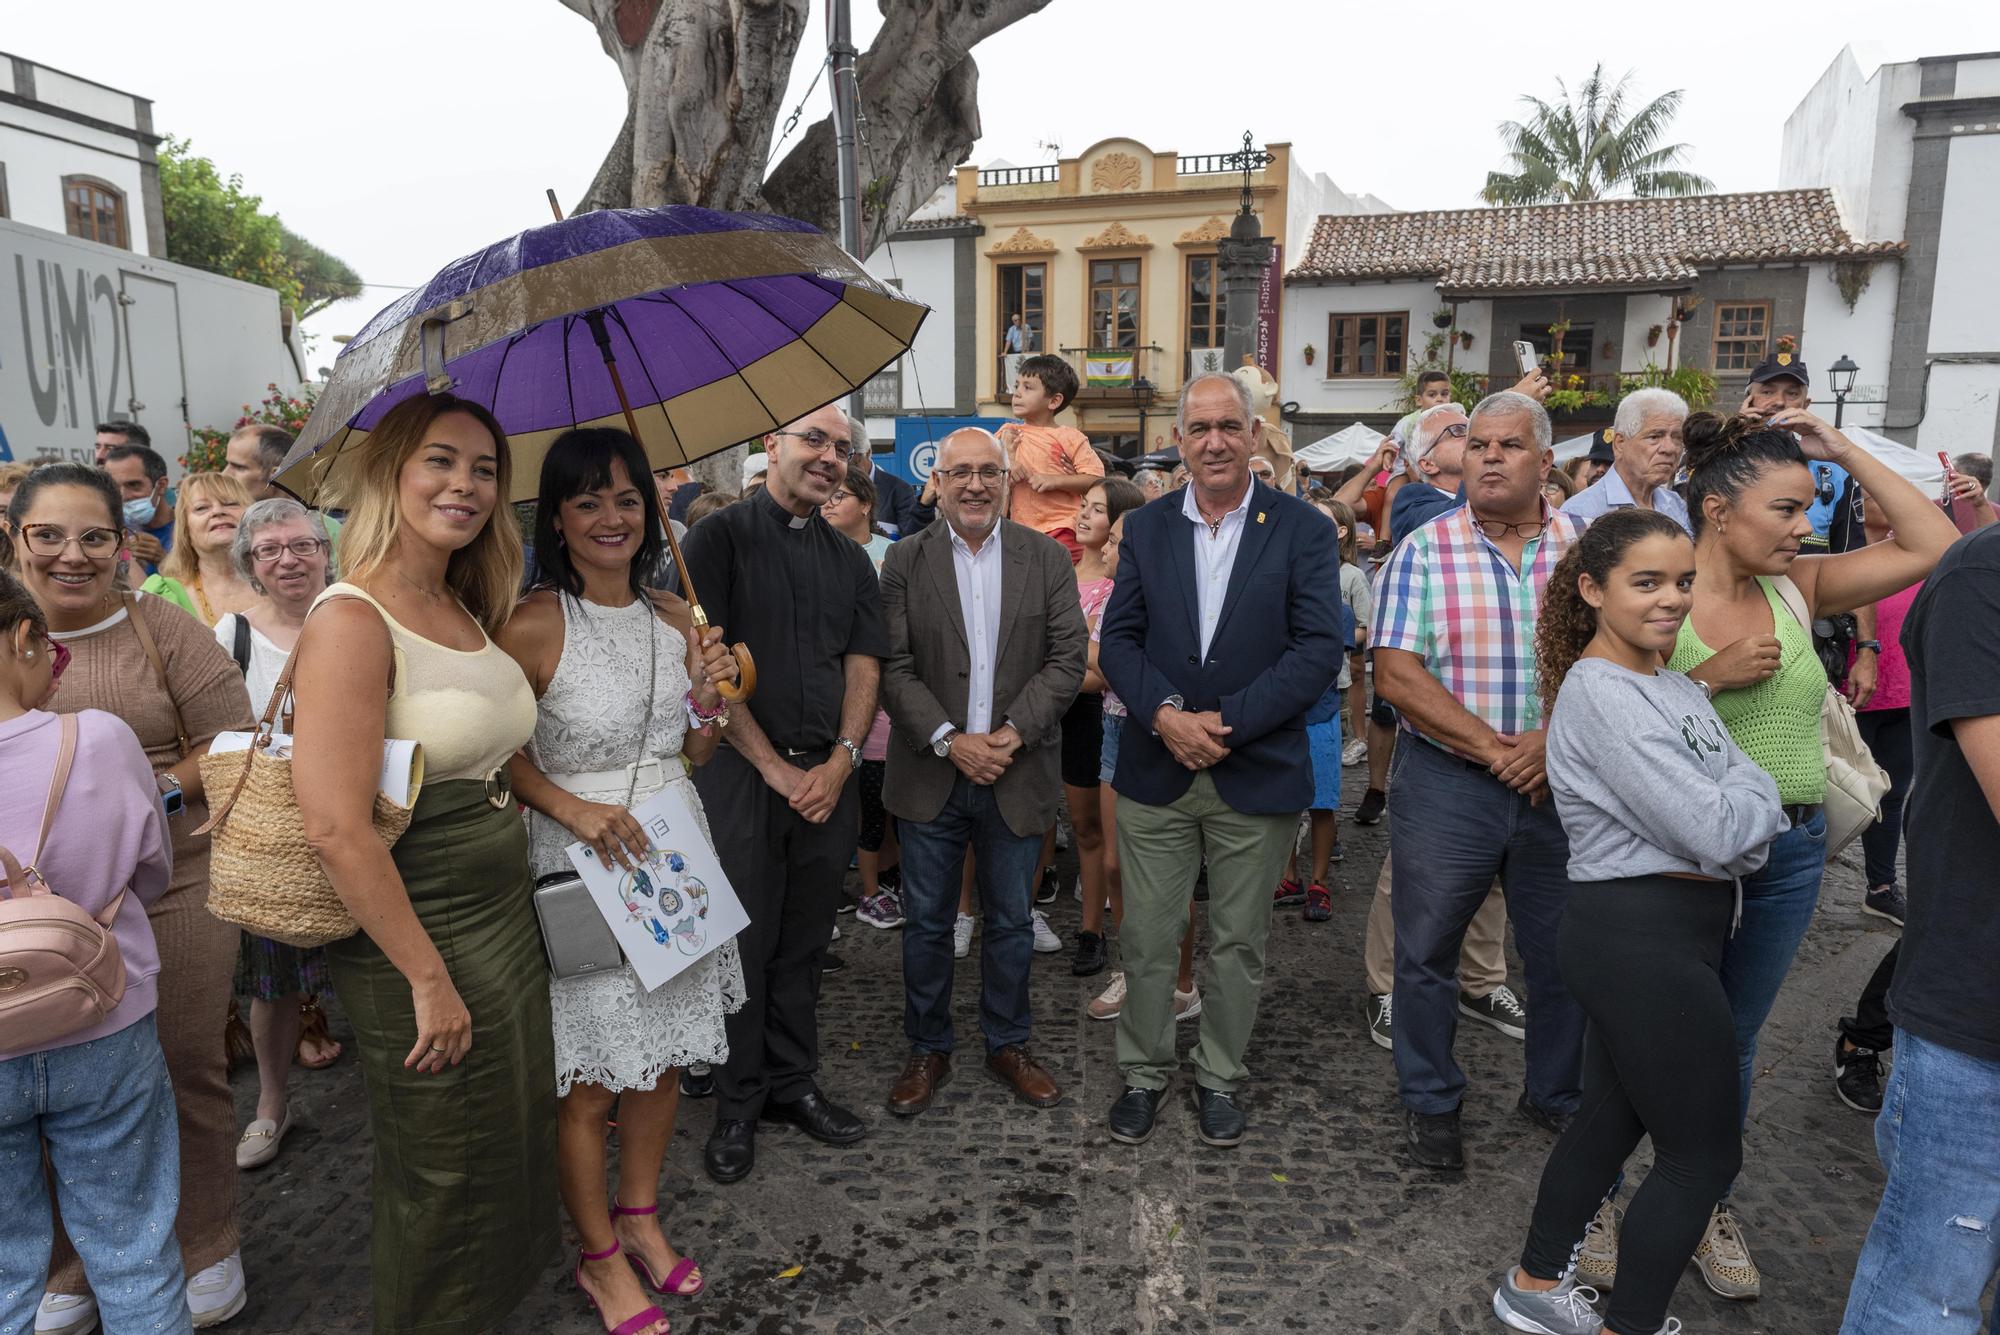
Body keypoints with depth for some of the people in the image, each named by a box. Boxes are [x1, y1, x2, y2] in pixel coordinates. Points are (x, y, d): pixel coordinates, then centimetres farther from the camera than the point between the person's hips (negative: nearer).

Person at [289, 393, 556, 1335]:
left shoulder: (469, 611, 7)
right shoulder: (352, 619, -19)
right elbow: (335, 827, -24)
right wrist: (427, 976, -20)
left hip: (506, 912, 8)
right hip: (415, 932, -8)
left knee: (515, 1140, 22)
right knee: (443, 1176, 11)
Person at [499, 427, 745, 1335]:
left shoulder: (675, 618, 3)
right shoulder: (533, 626, -14)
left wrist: (709, 696, -8)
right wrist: (576, 810, -21)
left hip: (674, 851, 6)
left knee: (663, 1057, 17)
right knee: (590, 1081, 7)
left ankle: (640, 1219, 39)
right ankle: (600, 1257, 29)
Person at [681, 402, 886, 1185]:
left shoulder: (849, 559, 13)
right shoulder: (720, 539, -3)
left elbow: (864, 665, 7)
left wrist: (840, 761, -8)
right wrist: (777, 768, -12)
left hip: (828, 777, 4)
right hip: (741, 774, -4)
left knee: (804, 944, 13)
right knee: (743, 945, 5)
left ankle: (792, 1084, 29)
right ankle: (738, 1104, 21)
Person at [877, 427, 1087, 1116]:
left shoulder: (1048, 558, 1)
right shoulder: (904, 560, -1)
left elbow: (1067, 658, -4)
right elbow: (893, 667, -6)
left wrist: (1012, 733, -15)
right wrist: (949, 741, -16)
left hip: (1016, 773, 1)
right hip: (931, 773, 0)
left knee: (1010, 923, 14)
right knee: (926, 924, 11)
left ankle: (1008, 1044, 32)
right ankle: (928, 1050, 29)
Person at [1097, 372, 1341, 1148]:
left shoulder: (1303, 531, -3)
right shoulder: (1145, 529, 5)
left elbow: (1319, 649, -10)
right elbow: (1117, 640, 2)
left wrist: (1225, 722, -17)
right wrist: (1165, 713, -15)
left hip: (1258, 776, -2)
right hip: (1155, 772, 2)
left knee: (1237, 943, 12)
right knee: (1147, 938, 10)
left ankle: (1220, 1078, 32)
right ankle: (1144, 1073, 30)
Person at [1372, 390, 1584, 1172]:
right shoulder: (1423, 552, -4)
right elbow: (1396, 675, -12)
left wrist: (1556, 740, -17)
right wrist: (1494, 748, -16)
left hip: (1562, 783, 2)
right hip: (1447, 779, -2)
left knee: (1565, 953, 14)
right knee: (1426, 951, 8)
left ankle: (1557, 1095, 38)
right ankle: (1430, 1104, 28)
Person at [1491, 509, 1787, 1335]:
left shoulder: (1677, 688, 10)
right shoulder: (1599, 694, -20)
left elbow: (1752, 817, 10)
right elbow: (1715, 833, -22)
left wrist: (1739, 812, -9)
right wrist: (1753, 785, -5)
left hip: (1650, 939, 9)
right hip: (1643, 941, -9)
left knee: (1613, 1114, 20)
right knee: (1704, 1155, 4)